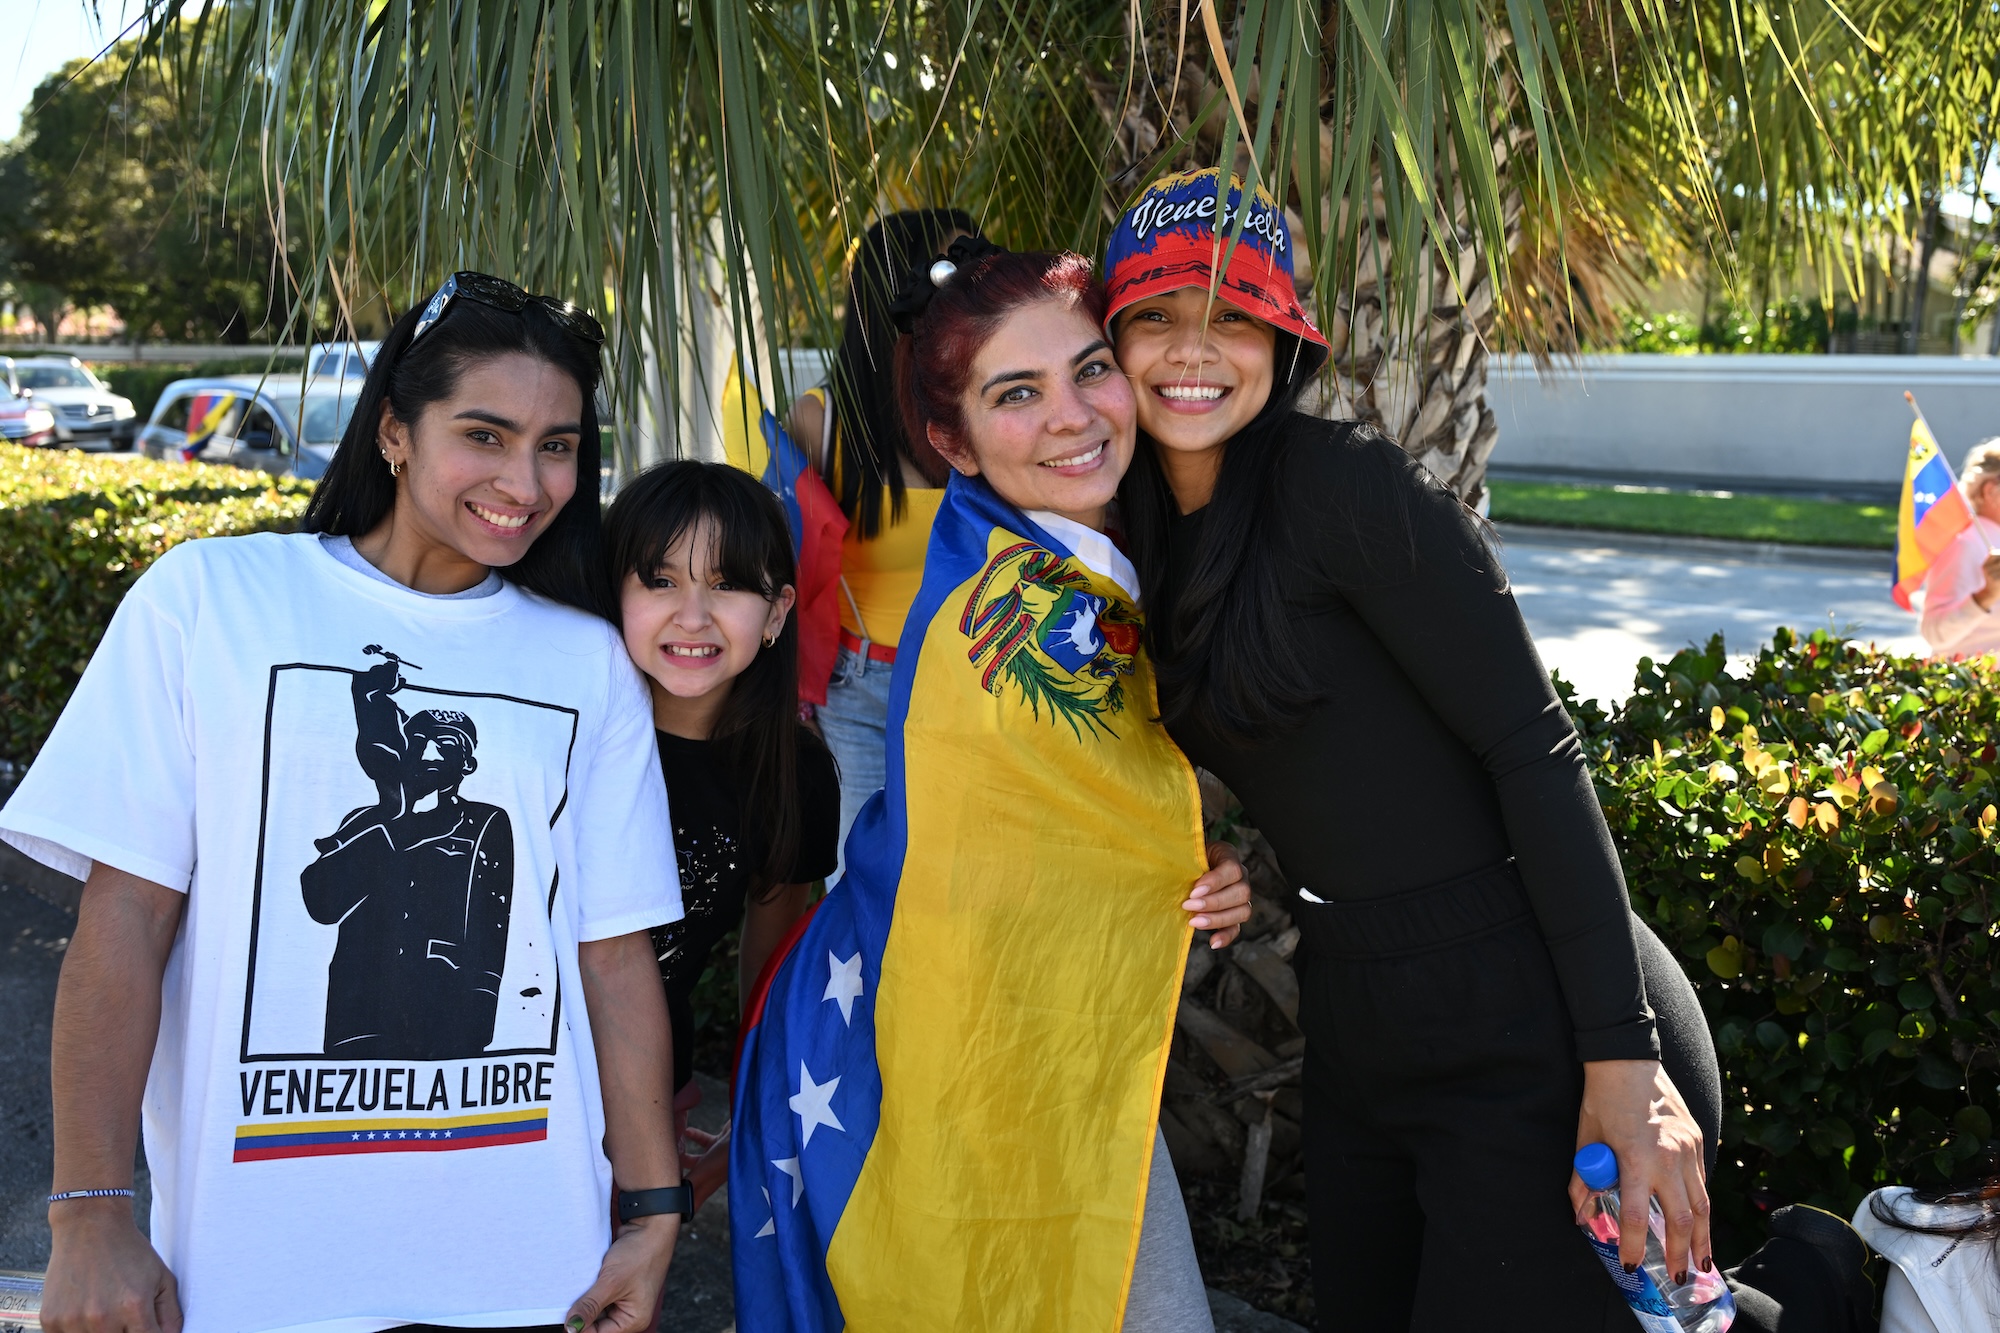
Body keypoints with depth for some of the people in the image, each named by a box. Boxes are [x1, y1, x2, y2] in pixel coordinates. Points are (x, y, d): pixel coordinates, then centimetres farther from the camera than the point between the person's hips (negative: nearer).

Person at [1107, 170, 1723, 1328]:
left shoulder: (1348, 483, -15)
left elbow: (1536, 751, -18)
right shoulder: (1143, 534, 7)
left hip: (1524, 1030, -8)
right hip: (1352, 1026, 8)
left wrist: (1624, 1059, -21)